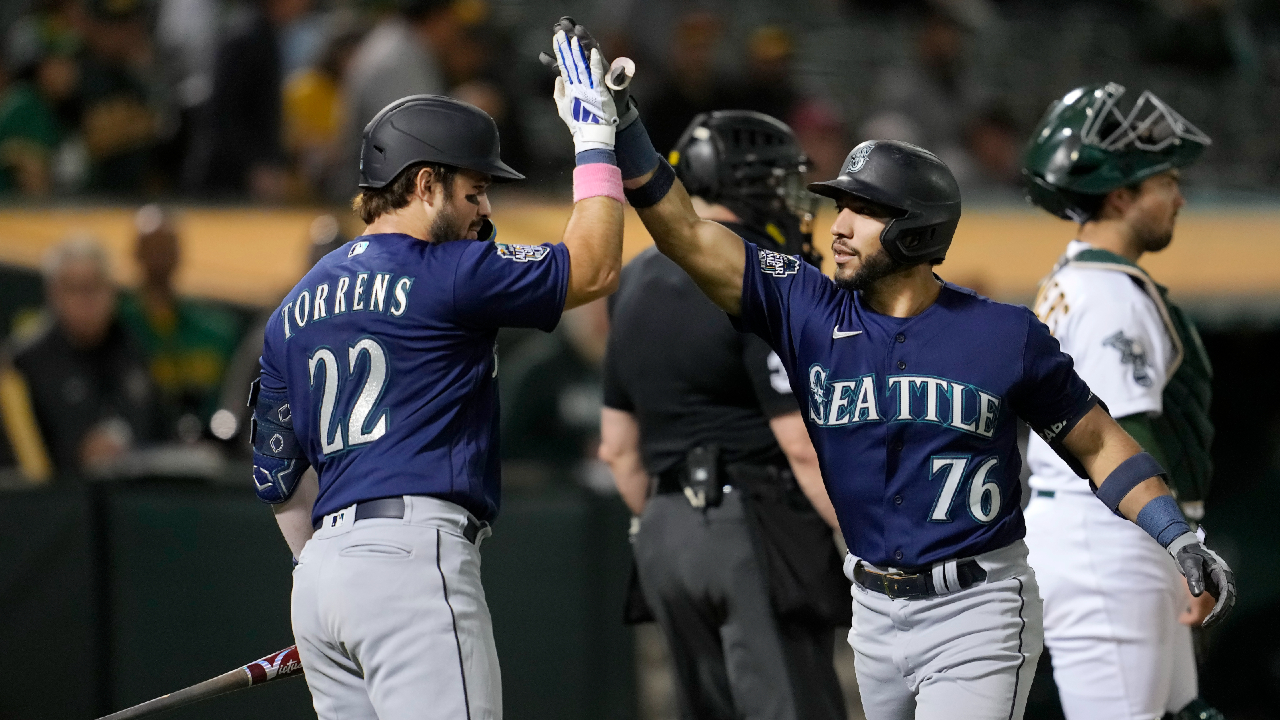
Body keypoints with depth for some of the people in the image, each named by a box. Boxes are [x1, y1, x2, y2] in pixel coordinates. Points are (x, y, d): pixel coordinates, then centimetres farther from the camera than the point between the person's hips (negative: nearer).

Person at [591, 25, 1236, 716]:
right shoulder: (809, 310, 1)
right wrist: (621, 125, -15)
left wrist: (1181, 541, -9)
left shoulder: (1007, 335, -6)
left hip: (976, 612, -5)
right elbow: (685, 233, -4)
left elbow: (1097, 443, 1)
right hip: (874, 609, 5)